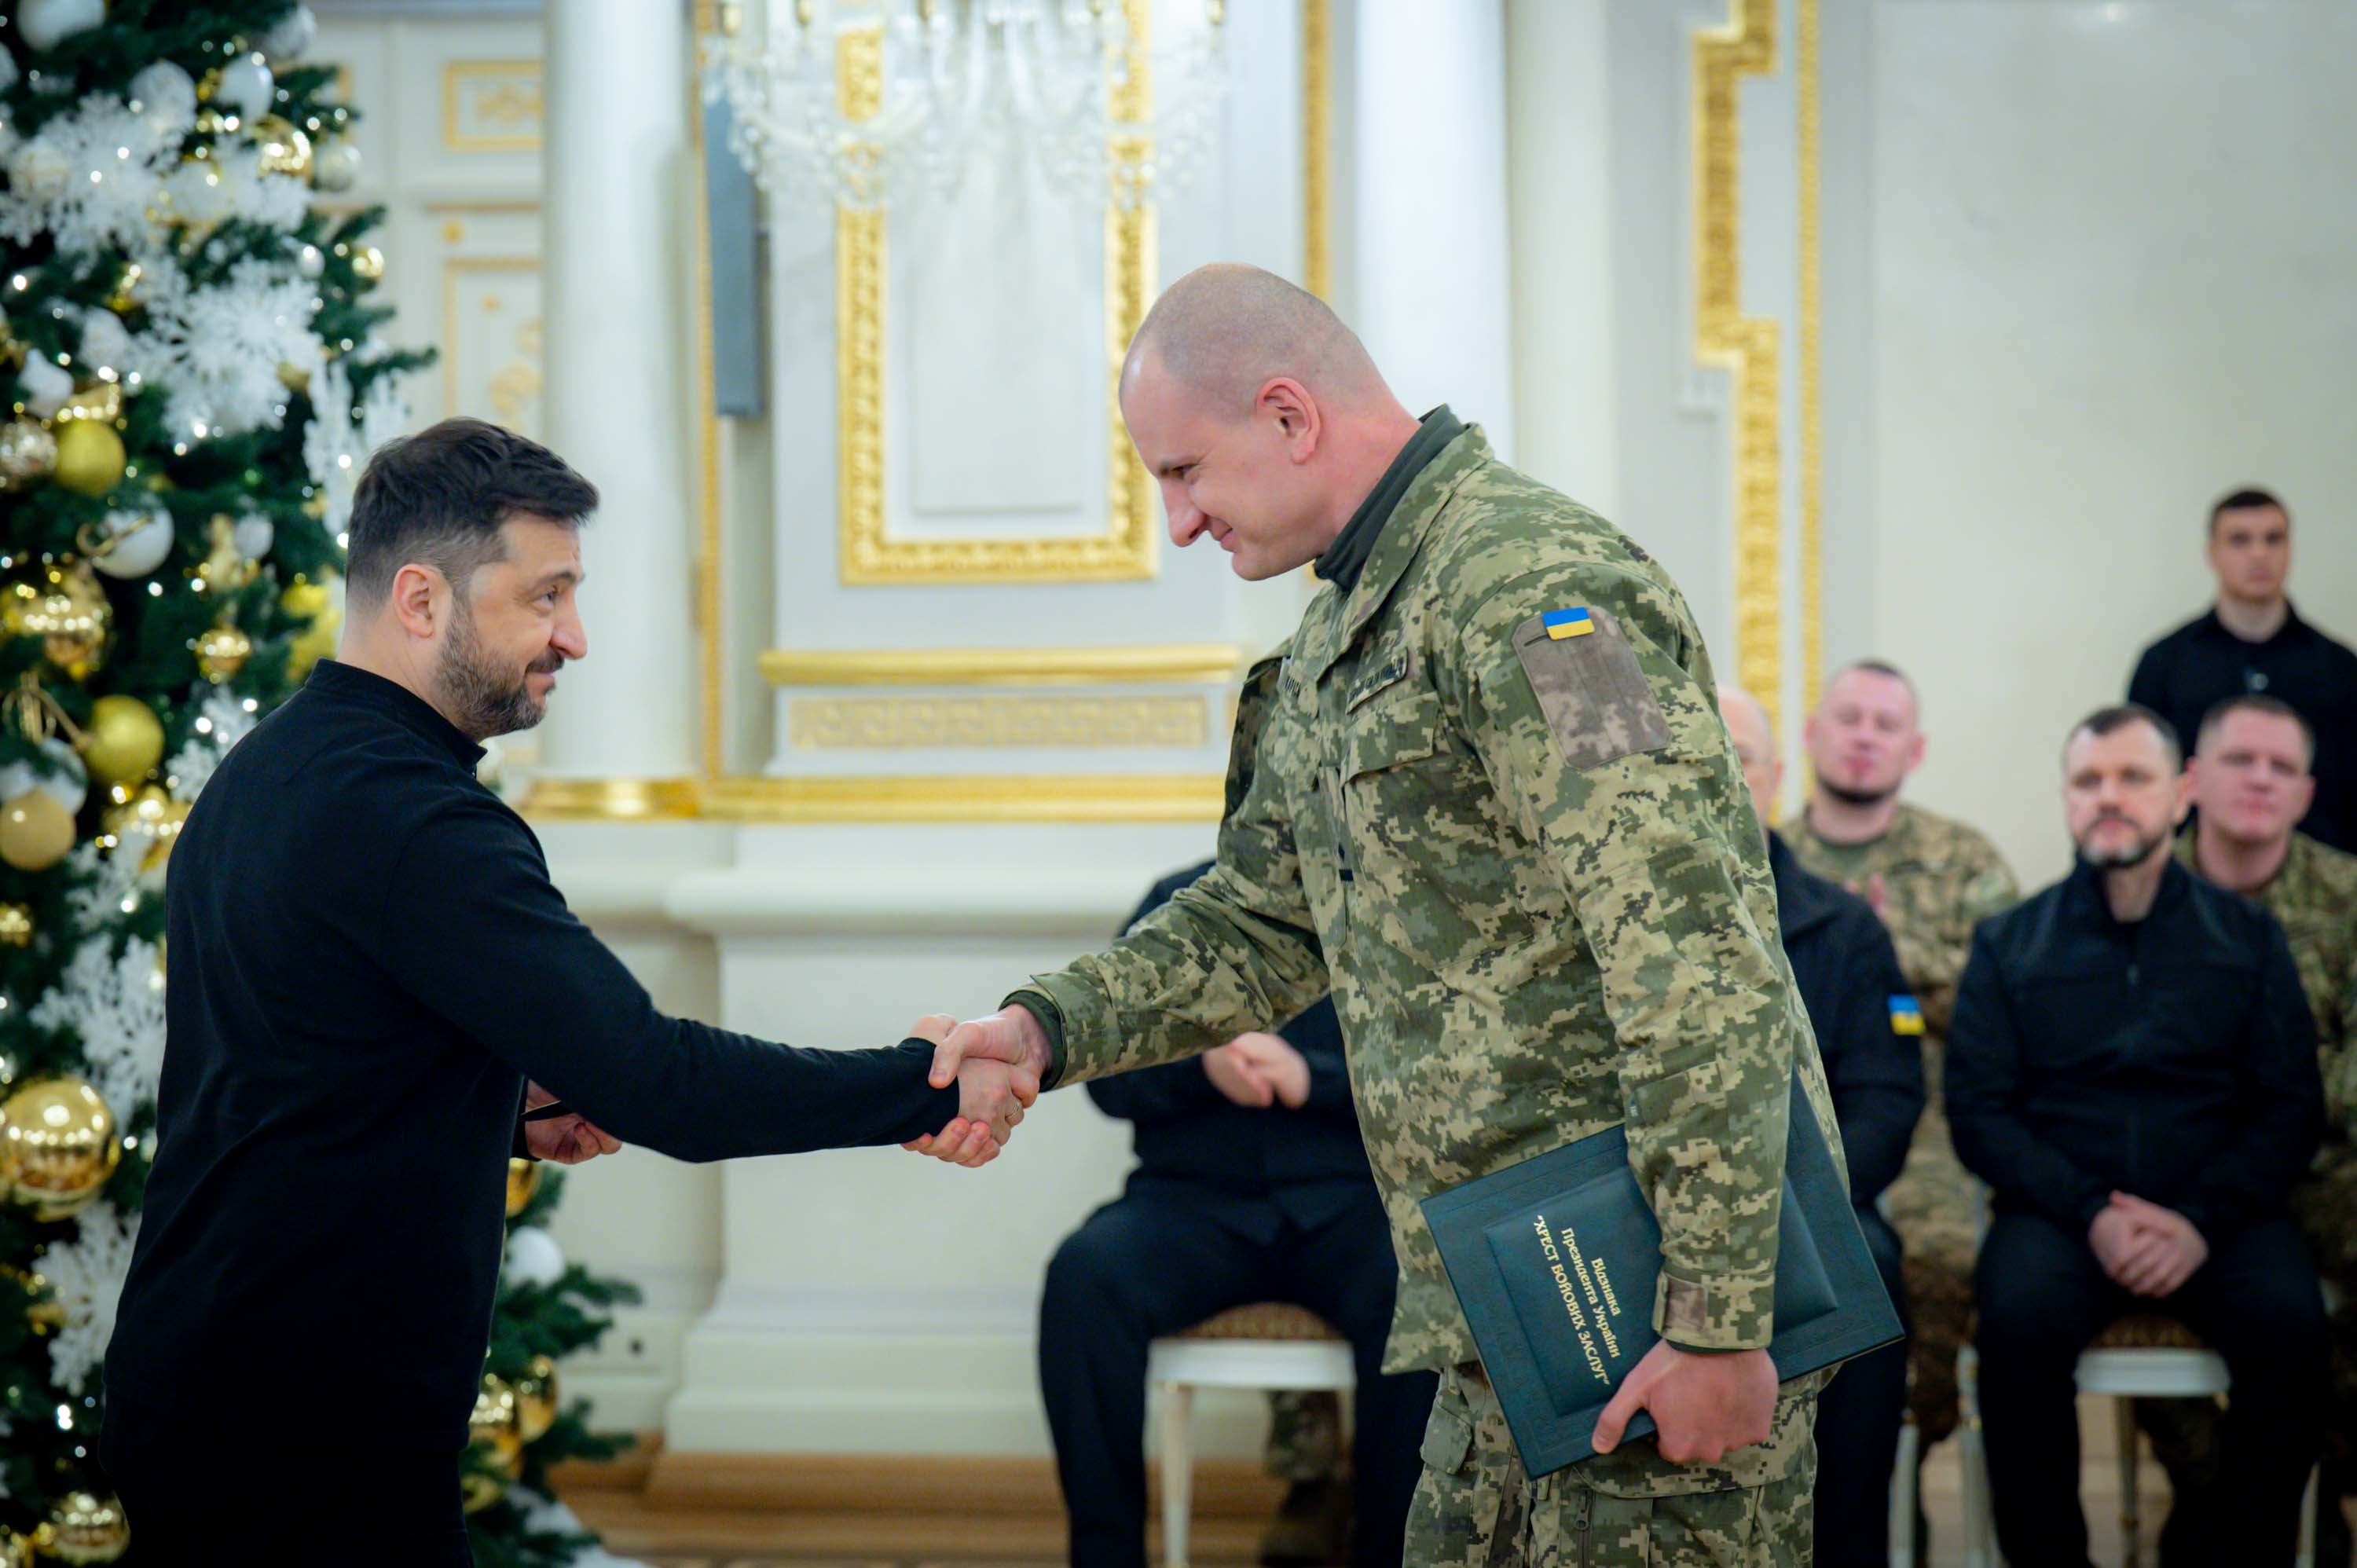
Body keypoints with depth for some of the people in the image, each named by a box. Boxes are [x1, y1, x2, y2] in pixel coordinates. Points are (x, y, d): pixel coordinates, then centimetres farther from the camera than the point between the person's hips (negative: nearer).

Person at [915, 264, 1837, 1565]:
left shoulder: (1532, 589, -17)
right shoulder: (1339, 643, 16)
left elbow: (1698, 972, -23)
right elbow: (1261, 920, 26)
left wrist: (1717, 1323, -24)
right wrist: (1047, 1031, 10)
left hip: (1653, 1314, -10)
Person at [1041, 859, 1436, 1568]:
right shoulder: (1176, 904, 14)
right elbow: (1107, 1074, 9)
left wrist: (1312, 1078, -17)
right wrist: (1202, 1064, -13)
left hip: (1345, 1195, -1)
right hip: (1195, 1194, 2)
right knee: (1084, 1277, -30)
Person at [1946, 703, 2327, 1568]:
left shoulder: (2246, 937, 12)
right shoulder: (2009, 945, 11)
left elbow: (2293, 1107, 6)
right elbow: (1978, 1111, 4)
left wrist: (2202, 1220, -11)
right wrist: (2091, 1213, -12)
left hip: (2218, 1211, 0)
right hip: (2060, 1206, 0)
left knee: (2289, 1325, -30)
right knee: (2019, 1320, -32)